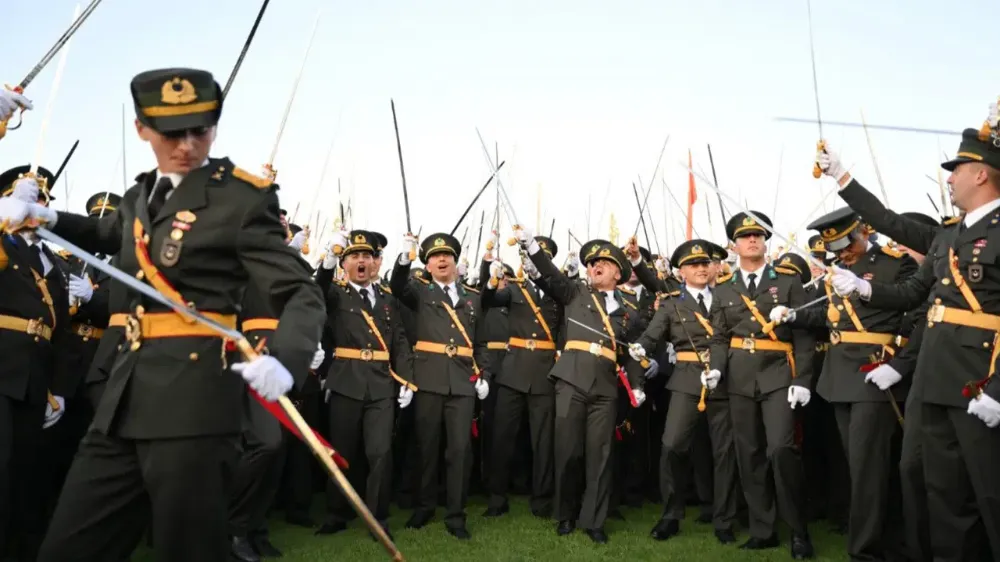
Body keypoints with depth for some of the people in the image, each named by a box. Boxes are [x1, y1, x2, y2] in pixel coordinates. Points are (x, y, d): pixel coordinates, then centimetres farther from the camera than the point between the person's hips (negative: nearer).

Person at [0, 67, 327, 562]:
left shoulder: (244, 196, -7)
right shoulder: (141, 194, 15)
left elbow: (301, 294, -12)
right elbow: (107, 233, 39)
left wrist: (283, 359, -32)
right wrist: (45, 216, 19)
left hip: (194, 394, -7)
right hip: (128, 392, 7)